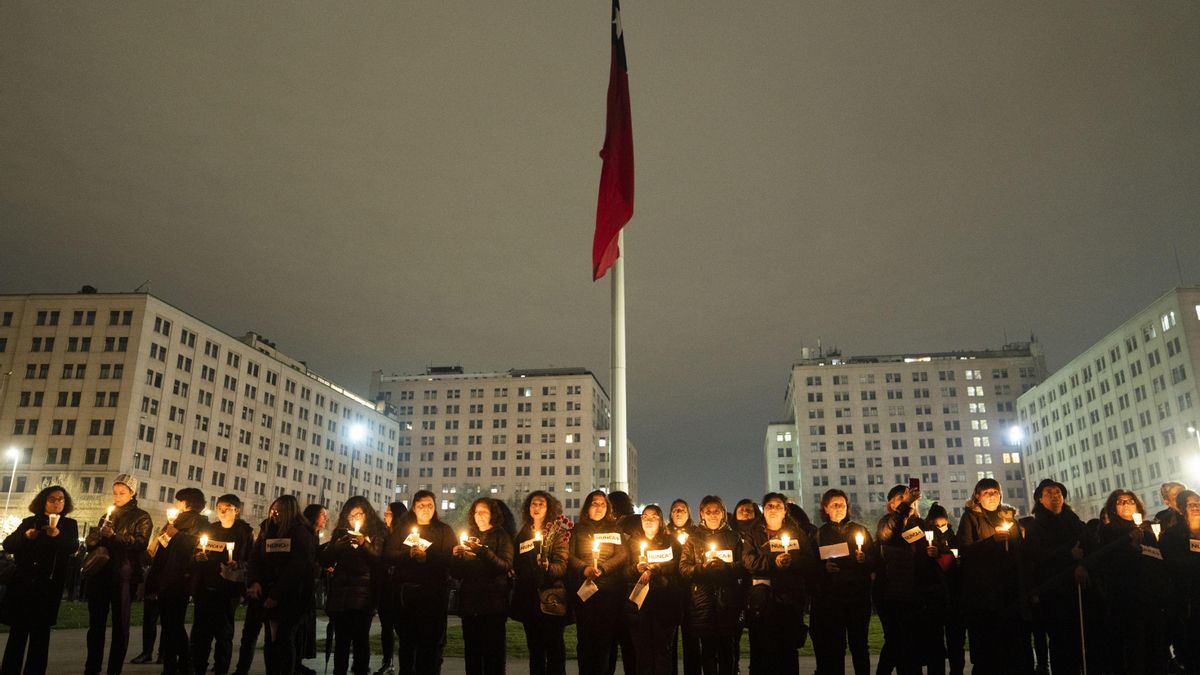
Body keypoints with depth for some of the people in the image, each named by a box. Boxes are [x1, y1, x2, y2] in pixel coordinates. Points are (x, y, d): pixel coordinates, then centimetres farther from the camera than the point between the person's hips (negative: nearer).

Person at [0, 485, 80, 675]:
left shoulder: (69, 524, 6)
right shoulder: (29, 522, 11)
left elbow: (72, 547, -11)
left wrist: (57, 534, -29)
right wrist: (25, 536, -17)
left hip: (48, 585, -1)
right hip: (22, 582, 2)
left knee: (40, 632, 2)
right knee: (17, 630, 2)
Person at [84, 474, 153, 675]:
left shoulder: (141, 517, 6)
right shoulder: (108, 515, 22)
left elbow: (140, 543, -7)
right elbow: (90, 542, 19)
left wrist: (114, 535, -17)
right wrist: (97, 534, -3)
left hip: (122, 575, -5)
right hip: (99, 573, 5)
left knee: (120, 623, -3)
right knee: (96, 622, 6)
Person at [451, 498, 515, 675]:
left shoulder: (501, 535, 3)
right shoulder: (468, 536, 15)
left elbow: (506, 566, -13)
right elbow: (457, 573, 15)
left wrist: (481, 550, -23)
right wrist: (456, 557, -5)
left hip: (493, 602, -4)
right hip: (469, 602, 4)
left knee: (493, 652, -5)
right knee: (472, 652, 7)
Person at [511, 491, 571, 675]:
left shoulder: (558, 533, -1)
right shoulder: (522, 533, 14)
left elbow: (562, 564, -11)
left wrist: (549, 568, -28)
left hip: (549, 596, -5)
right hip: (528, 596, 5)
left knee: (554, 645, -3)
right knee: (534, 646, 11)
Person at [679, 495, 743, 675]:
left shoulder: (733, 537, 13)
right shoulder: (693, 539, 11)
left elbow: (743, 566, 2)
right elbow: (683, 568, 1)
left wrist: (724, 566, -15)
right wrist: (702, 567, -16)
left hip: (728, 599, 0)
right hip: (703, 600, 0)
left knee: (726, 648, 2)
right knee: (708, 648, -2)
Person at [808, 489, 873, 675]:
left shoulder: (860, 530, 10)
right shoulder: (819, 534, 9)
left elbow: (874, 562, 7)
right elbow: (811, 566, 5)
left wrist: (864, 560, -14)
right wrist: (824, 567, -15)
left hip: (858, 596, 1)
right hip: (829, 598, 0)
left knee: (859, 644, 3)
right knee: (834, 646, -1)